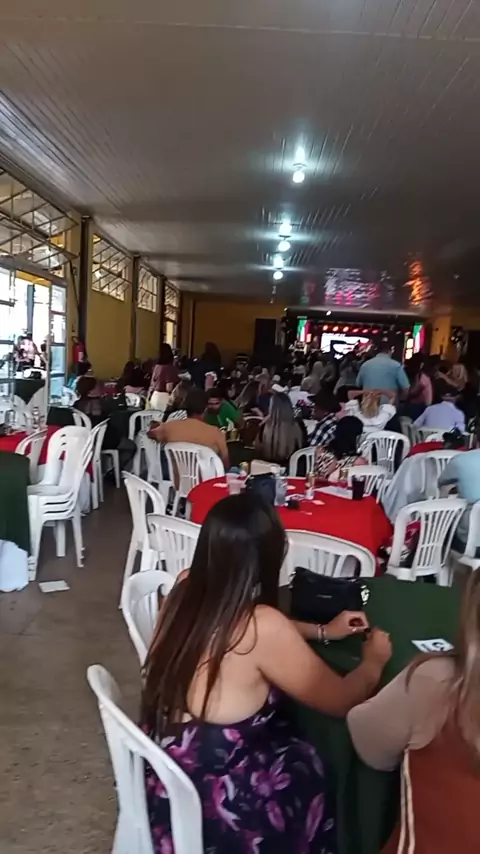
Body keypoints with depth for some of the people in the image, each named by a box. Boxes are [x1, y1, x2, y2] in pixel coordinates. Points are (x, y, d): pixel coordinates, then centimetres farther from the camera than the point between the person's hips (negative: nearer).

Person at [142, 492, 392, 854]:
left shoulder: (186, 588, -9)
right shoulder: (262, 626, -29)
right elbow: (341, 702, -14)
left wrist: (323, 631, 15)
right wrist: (374, 660, 6)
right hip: (210, 798, -6)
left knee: (299, 731, 20)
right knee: (326, 762, 15)